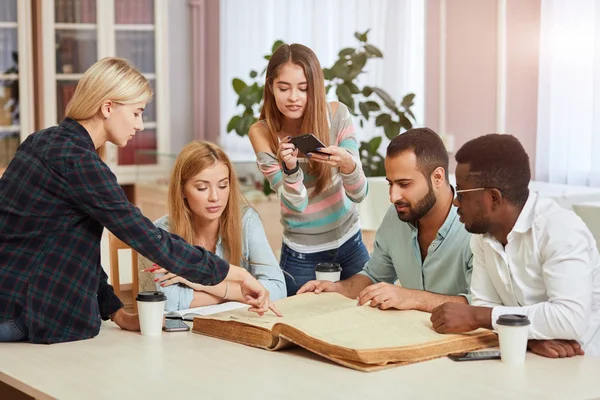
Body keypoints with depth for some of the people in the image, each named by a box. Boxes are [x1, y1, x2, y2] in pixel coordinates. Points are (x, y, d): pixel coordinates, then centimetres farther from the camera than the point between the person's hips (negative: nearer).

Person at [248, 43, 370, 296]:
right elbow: (296, 204, -16)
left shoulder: (337, 114, -11)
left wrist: (346, 163, -36)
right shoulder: (262, 133, -13)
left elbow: (359, 194, -15)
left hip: (350, 244, 2)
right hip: (302, 254, -2)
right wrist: (290, 167, -36)